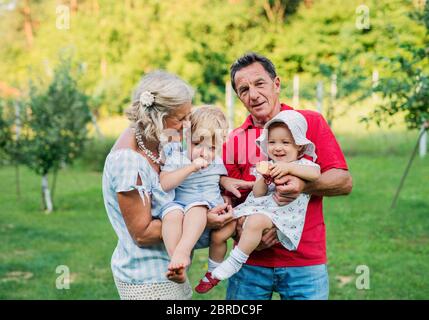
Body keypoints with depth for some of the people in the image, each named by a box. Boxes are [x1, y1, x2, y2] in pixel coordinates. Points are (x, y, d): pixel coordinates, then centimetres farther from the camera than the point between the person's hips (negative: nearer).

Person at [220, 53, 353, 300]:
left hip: (305, 262, -1)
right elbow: (227, 198, 4)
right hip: (251, 263, 2)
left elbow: (344, 182, -3)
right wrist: (242, 231, -15)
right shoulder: (234, 140, 4)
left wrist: (303, 185, -21)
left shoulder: (311, 122, 1)